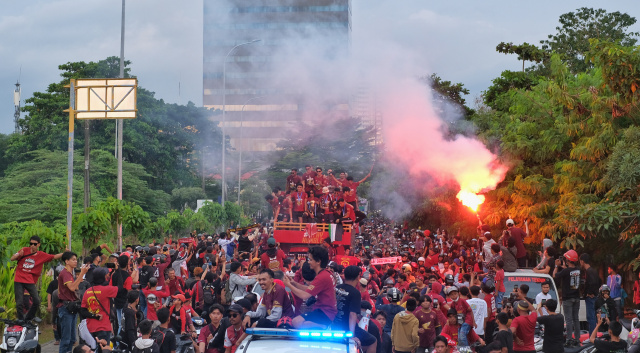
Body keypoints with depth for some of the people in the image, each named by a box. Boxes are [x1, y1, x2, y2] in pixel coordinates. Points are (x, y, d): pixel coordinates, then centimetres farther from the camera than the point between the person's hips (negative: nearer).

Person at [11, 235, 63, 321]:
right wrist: (19, 254, -15)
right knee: (19, 303, -2)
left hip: (30, 281, 1)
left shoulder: (42, 255, 4)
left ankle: (28, 319, 11)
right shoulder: (25, 250, 3)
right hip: (18, 280, -1)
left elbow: (54, 257, 1)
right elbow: (12, 259, 6)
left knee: (36, 301, -8)